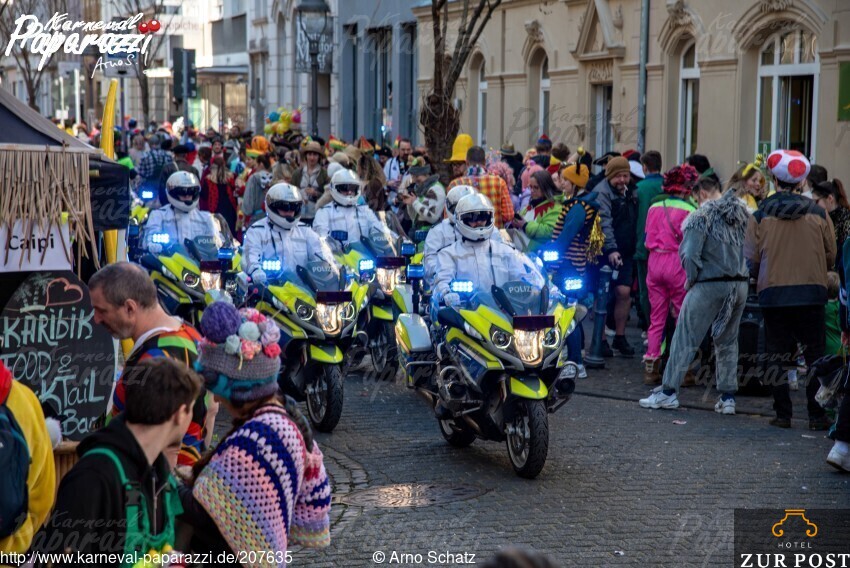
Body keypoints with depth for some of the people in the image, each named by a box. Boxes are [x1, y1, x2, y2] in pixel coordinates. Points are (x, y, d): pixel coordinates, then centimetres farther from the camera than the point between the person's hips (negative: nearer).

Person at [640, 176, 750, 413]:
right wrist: (742, 271, 11)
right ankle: (728, 397, 15)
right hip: (740, 285, 6)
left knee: (685, 338, 1)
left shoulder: (702, 216, -9)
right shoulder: (743, 213, 8)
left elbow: (690, 254, -17)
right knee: (728, 342, 16)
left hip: (710, 285, -6)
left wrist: (691, 278, -3)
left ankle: (669, 391, 2)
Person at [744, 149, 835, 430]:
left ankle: (783, 414, 6)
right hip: (812, 292, 0)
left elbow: (751, 261, -1)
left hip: (773, 293, 0)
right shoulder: (818, 214, 0)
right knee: (814, 354, 7)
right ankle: (817, 415, 4)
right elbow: (831, 256, 7)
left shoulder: (760, 216, -3)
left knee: (777, 356, 8)